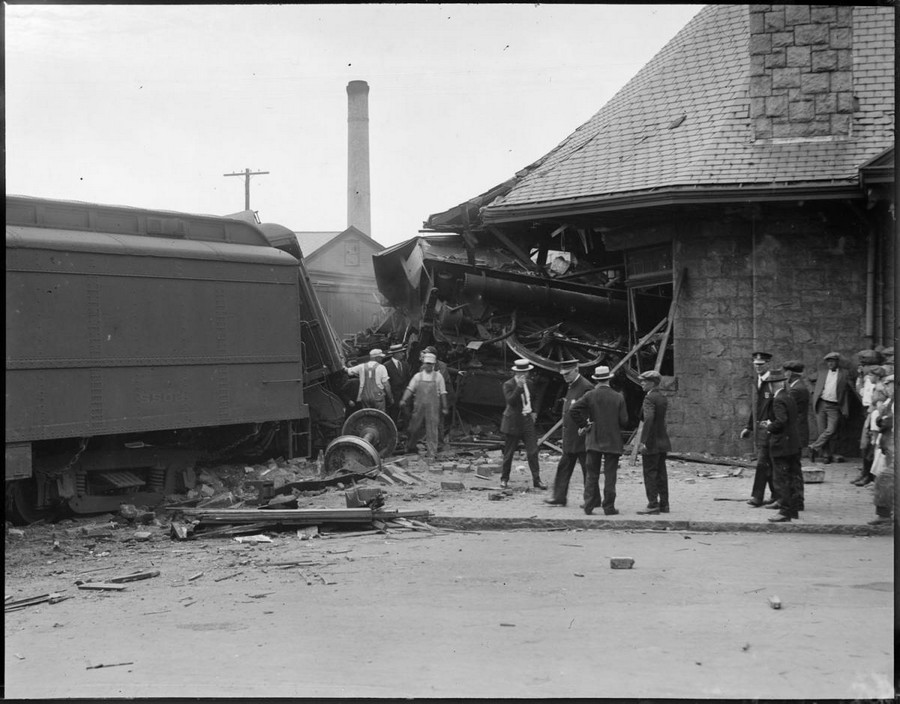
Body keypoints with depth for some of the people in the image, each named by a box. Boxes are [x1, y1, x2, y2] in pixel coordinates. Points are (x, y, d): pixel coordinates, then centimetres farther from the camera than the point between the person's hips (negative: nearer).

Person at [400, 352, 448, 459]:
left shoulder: (438, 376, 5)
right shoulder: (418, 376, 7)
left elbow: (443, 393, 7)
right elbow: (410, 389, 1)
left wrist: (444, 407, 5)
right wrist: (404, 400, -14)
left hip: (433, 407, -1)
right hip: (419, 405, 1)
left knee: (432, 429, -3)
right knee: (414, 427, 6)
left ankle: (431, 453, 1)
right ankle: (410, 447, 28)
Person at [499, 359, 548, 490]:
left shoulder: (529, 383, 9)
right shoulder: (508, 385, -9)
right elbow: (510, 401, -25)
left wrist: (533, 411, 15)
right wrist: (519, 386, -29)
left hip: (528, 420, 4)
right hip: (513, 423, -4)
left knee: (533, 452, -3)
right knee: (509, 453, 5)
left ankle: (536, 479, 0)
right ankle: (504, 478, 19)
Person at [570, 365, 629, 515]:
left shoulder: (590, 395, -4)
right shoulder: (618, 397, -4)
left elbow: (573, 410, -13)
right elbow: (624, 421, -4)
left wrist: (583, 424, -2)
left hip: (594, 441, 1)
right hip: (613, 441, -1)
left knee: (592, 475, 7)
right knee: (610, 476, 3)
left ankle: (589, 504, 5)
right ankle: (609, 507, 3)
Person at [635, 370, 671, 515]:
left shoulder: (649, 398, -16)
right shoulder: (663, 397, 12)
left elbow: (648, 419, -27)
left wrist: (643, 441, -27)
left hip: (651, 442, -9)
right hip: (663, 441, 9)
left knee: (650, 474, -5)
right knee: (661, 473, 12)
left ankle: (653, 505, -5)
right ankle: (664, 504, 15)